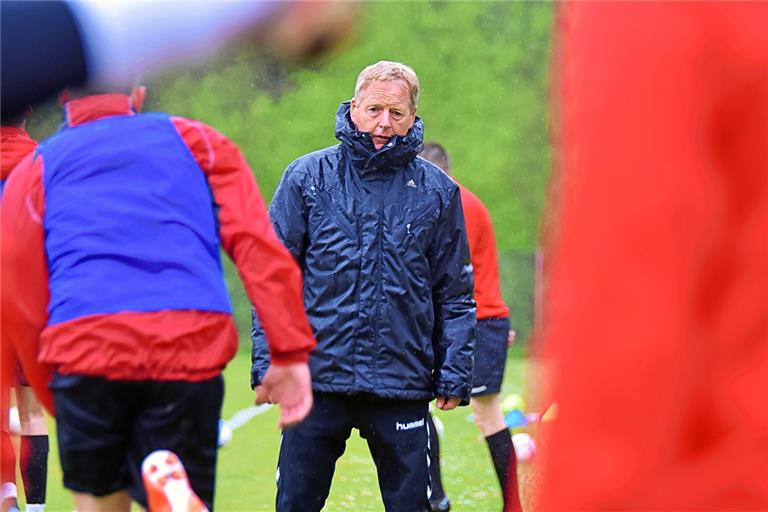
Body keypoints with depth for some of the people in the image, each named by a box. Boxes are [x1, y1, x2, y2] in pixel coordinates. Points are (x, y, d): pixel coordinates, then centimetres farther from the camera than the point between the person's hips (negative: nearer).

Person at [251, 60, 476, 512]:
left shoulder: (437, 191, 7)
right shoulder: (308, 178, 3)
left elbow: (455, 294, 10)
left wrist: (455, 372, 2)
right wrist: (267, 360, -5)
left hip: (403, 385, 1)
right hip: (318, 377, 0)